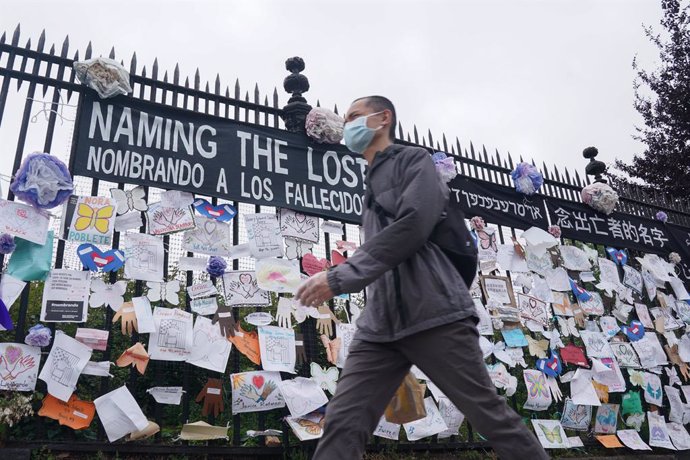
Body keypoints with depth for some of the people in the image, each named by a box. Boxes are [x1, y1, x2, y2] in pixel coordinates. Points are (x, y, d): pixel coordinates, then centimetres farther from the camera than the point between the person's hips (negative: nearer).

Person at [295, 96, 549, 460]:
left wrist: (339, 278, -14)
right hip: (380, 325, 6)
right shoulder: (371, 186, 28)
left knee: (491, 416, -3)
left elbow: (411, 227, -12)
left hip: (434, 315, -6)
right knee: (342, 426, -7)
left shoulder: (414, 160, 5)